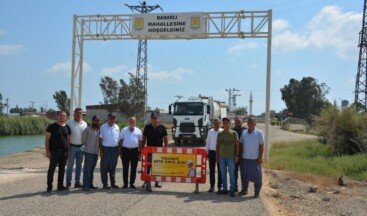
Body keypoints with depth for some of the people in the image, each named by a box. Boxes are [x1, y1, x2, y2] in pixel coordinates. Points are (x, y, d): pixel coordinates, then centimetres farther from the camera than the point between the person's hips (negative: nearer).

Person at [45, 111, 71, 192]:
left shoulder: (67, 127, 12)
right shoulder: (52, 127, -2)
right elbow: (47, 139, -4)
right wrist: (47, 151, -11)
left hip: (64, 152, 5)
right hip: (54, 151, -5)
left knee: (62, 169, 8)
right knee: (51, 169, -1)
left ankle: (60, 185, 18)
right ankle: (49, 186, 6)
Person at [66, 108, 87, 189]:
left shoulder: (84, 124, 7)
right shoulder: (69, 123, -5)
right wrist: (67, 148, -9)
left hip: (81, 147, 4)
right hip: (72, 146, -4)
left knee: (79, 165, 9)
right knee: (70, 165, 0)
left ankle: (77, 182, 17)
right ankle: (68, 183, 5)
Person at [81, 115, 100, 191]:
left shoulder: (99, 130, 9)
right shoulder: (87, 129, -4)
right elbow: (83, 139, 4)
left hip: (96, 153, 5)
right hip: (89, 152, -5)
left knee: (92, 169, 11)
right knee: (87, 169, -5)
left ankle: (90, 184, 17)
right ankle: (85, 186, -3)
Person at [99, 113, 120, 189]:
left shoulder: (117, 127, 10)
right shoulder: (103, 127, -2)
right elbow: (100, 139, -3)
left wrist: (119, 150, 9)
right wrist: (101, 150, -9)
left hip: (115, 149, 4)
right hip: (106, 149, -4)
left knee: (113, 167, 11)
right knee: (104, 168, 1)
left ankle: (113, 183, 18)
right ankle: (105, 184, 7)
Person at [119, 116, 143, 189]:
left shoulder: (138, 131, 9)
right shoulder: (124, 130, 8)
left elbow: (140, 142, 10)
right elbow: (121, 141, 7)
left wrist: (140, 152, 4)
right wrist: (120, 151, 2)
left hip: (135, 150, 1)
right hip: (125, 150, -1)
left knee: (134, 168, 4)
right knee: (125, 168, 2)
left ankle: (132, 183, 13)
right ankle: (125, 183, 9)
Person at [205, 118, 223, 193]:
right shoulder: (210, 132, 8)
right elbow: (208, 142, 13)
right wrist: (207, 152, 9)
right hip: (211, 152, 3)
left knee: (220, 170, 4)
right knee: (211, 170, 7)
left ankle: (220, 186, 12)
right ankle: (212, 186, 15)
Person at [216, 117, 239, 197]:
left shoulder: (234, 133, -1)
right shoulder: (220, 134, 9)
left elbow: (237, 145, -1)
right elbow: (218, 145, 13)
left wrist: (236, 155, -7)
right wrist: (217, 155, 8)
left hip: (231, 157, -4)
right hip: (222, 157, 4)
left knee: (231, 174, 0)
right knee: (223, 174, 9)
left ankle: (232, 190, 6)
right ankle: (224, 189, 18)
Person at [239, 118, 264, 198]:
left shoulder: (259, 133, -3)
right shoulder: (244, 133, 8)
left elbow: (261, 146, -4)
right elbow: (241, 145, 12)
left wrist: (260, 157, -9)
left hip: (255, 158, -4)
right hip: (245, 158, 4)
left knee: (256, 176, 1)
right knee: (244, 175, 11)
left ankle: (257, 192, 10)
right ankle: (244, 190, 24)